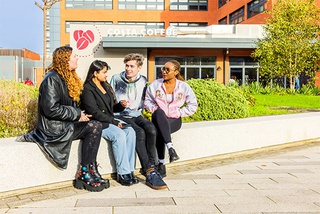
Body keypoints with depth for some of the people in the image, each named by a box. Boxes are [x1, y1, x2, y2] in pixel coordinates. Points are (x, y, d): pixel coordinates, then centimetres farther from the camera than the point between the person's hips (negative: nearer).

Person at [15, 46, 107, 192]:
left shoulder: (68, 78, 16)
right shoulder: (52, 79, -13)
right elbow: (51, 109, -22)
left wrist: (80, 114, 3)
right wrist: (77, 115, -16)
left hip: (66, 123, 9)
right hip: (53, 128, -9)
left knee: (96, 126, -13)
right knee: (94, 127, -20)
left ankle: (87, 173, -14)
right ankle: (85, 174, -12)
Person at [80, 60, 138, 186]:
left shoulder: (106, 87, 20)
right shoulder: (87, 89, -6)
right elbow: (94, 112, -15)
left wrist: (120, 105, 1)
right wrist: (114, 122, -16)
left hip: (109, 121, 7)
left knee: (130, 131, -20)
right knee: (119, 134, -31)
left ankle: (130, 170, -23)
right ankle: (122, 173, -26)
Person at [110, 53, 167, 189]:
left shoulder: (143, 81, 12)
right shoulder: (116, 79, 4)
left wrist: (137, 108, 3)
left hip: (136, 116, 4)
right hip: (121, 116, -3)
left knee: (151, 129, -30)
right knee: (139, 132, -32)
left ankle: (150, 167, -25)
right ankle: (150, 172, -34)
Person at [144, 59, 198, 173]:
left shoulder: (183, 87, 5)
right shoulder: (155, 85, 6)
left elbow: (193, 105, 8)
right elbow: (147, 101, 11)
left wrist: (179, 112, -3)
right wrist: (155, 109, -8)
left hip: (174, 120, -1)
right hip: (159, 118, 1)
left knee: (159, 130, -35)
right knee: (159, 112, -39)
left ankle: (161, 164, -31)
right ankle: (170, 148, -49)